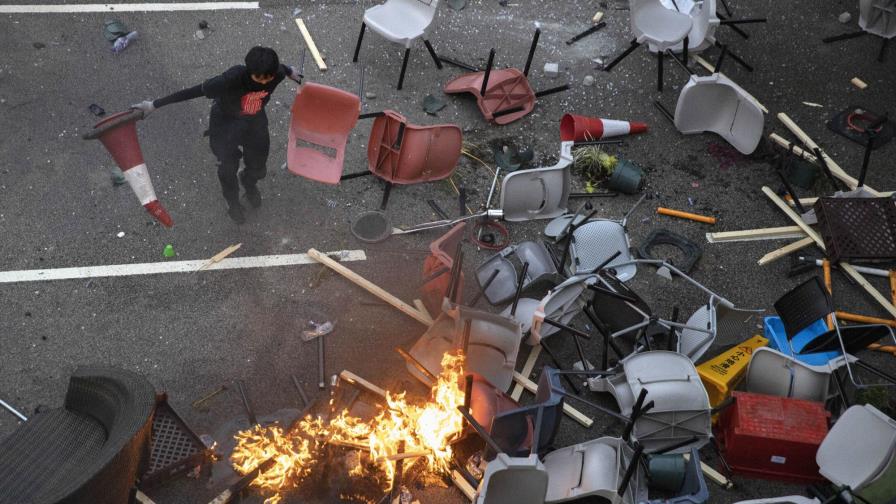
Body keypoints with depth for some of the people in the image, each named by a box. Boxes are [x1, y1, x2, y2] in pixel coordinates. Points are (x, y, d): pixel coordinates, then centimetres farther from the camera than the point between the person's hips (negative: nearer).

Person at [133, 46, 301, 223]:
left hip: (255, 122, 3)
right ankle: (232, 201, 45)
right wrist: (155, 104, -30)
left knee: (258, 168, 14)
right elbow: (194, 91, -34)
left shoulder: (277, 73, -29)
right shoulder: (232, 79, -41)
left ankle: (249, 184, 54)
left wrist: (291, 72, 23)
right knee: (228, 168, 11)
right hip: (226, 124, -3)